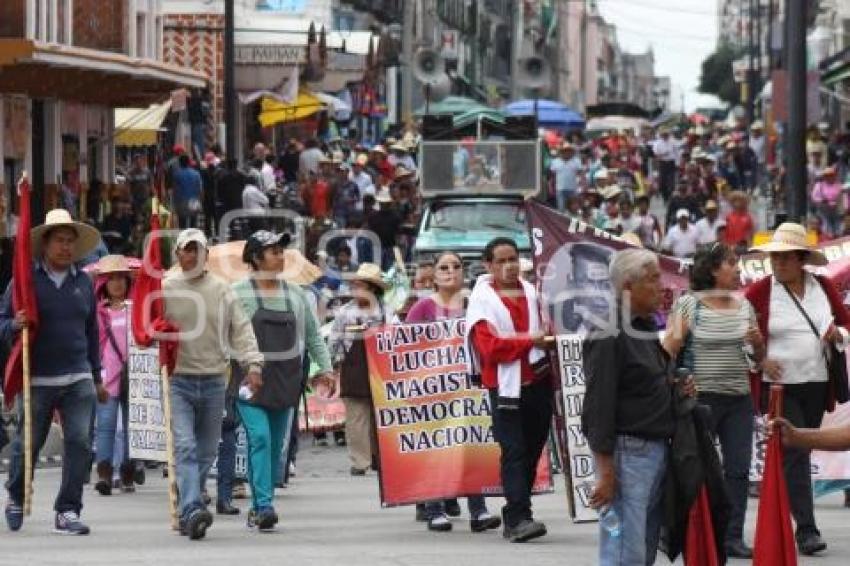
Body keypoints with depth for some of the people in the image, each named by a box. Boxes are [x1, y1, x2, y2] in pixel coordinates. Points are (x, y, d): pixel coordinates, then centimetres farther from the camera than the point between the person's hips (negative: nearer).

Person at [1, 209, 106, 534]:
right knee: (28, 444, 6)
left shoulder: (83, 282, 11)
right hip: (37, 381, -3)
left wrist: (97, 377, 19)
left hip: (78, 379, 3)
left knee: (80, 441, -9)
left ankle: (67, 511, -3)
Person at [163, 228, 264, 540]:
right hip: (178, 382, -3)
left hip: (214, 382, 3)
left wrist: (252, 363, -6)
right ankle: (192, 510, -28)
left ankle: (188, 514, 20)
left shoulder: (222, 291, 7)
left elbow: (241, 329, 6)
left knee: (206, 453, 8)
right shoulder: (165, 289, 1)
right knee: (185, 447, -18)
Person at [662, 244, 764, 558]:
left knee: (738, 470, 3)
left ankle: (733, 536, 9)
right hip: (701, 398, -5)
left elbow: (758, 357, 17)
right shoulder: (688, 304, -4)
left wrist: (758, 343, -3)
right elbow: (669, 351, -3)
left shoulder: (744, 307, 11)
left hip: (739, 399, 5)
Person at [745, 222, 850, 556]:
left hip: (817, 384, 4)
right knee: (795, 453, -12)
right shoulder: (759, 292, -4)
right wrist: (758, 360, -14)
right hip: (780, 387, -4)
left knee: (800, 452, 11)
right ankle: (806, 529, -15)